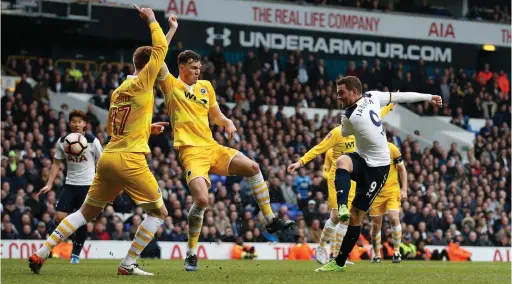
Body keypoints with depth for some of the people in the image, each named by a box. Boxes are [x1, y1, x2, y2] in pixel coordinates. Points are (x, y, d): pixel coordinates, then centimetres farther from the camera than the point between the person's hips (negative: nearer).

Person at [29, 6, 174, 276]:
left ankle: (41, 253, 11)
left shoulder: (118, 91, 16)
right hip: (130, 160, -8)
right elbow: (160, 49, -7)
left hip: (107, 158, 8)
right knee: (159, 212, 4)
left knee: (86, 212, 16)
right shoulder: (142, 84, -6)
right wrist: (152, 21, 5)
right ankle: (128, 263, 0)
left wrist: (147, 128, 26)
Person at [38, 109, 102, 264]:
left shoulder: (92, 141, -7)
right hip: (70, 184, 3)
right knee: (59, 217, -11)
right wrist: (49, 184, -1)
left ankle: (76, 253, 13)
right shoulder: (62, 142, 2)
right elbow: (56, 164, 9)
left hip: (88, 185, -3)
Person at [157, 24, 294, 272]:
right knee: (201, 200, -23)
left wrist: (228, 123, 3)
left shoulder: (206, 86, 16)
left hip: (212, 147, 6)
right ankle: (191, 253, -8)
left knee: (252, 167, -8)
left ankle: (270, 220, 3)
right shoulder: (171, 85, 0)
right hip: (191, 151, -6)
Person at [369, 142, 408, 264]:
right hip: (376, 193, 1)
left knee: (394, 218, -19)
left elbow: (402, 169, 3)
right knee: (376, 224, 3)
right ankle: (376, 255, 21)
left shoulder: (392, 149, -6)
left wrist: (404, 190, -2)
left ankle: (396, 252, -5)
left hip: (392, 190, -1)